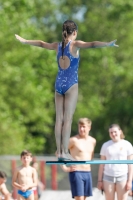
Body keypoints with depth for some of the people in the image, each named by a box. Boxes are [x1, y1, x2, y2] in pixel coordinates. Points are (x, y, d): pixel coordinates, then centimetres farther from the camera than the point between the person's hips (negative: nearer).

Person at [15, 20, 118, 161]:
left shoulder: (58, 46, 10)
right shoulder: (75, 44, -6)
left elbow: (41, 43, 27)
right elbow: (92, 44, -24)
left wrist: (24, 41, 43)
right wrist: (108, 44, -36)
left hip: (59, 84, 5)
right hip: (71, 84, -5)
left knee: (59, 119, 4)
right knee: (67, 119, -8)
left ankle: (59, 151, 3)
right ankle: (64, 152, -12)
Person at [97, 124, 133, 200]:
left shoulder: (127, 145, 2)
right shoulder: (106, 145, 8)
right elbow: (102, 164, 9)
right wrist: (100, 180, 5)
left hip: (122, 177, -2)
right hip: (108, 177, 2)